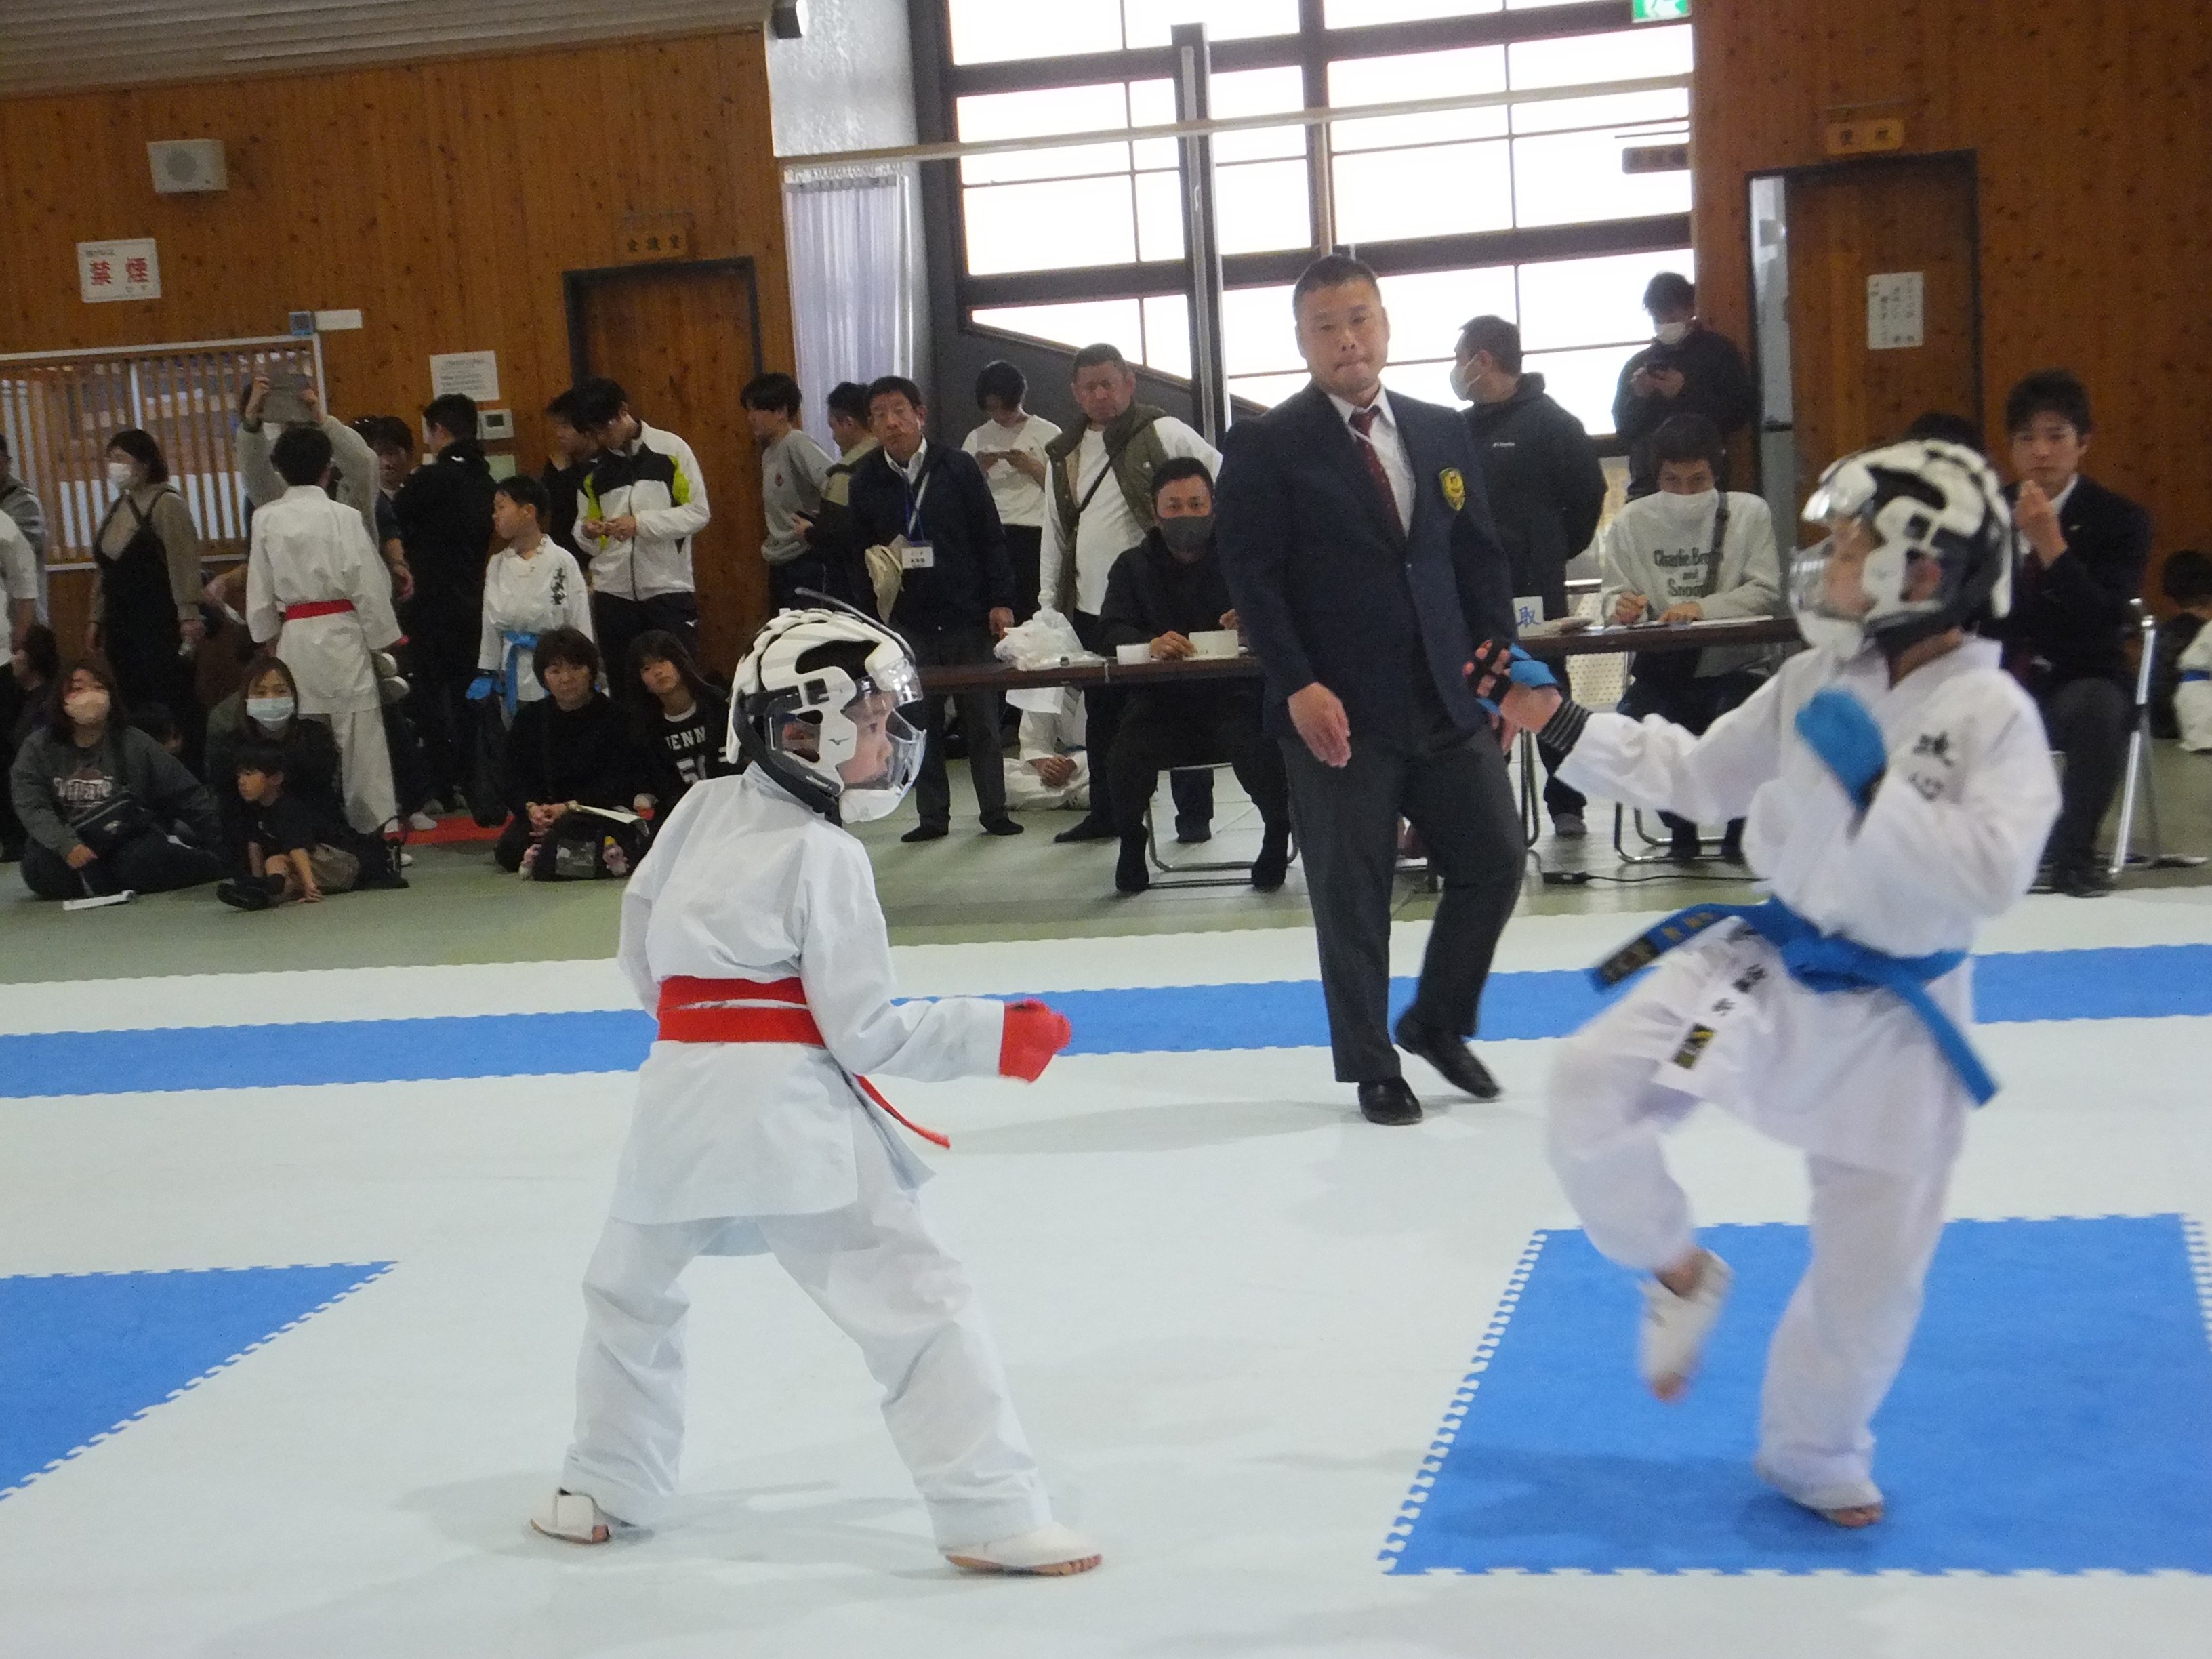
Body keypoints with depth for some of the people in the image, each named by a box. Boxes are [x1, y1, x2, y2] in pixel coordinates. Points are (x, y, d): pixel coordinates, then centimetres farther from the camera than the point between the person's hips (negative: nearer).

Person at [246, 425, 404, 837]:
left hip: (294, 638, 3)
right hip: (342, 636, -3)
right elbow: (368, 585, -6)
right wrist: (383, 640, 4)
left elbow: (260, 590, 7)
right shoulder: (342, 517, -9)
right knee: (360, 732, 1)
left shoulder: (266, 519, 1)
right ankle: (376, 826, 4)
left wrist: (269, 638, 21)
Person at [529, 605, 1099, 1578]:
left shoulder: (702, 810, 9)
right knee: (916, 1302, -2)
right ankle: (991, 1517, -5)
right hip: (789, 1103, -6)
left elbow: (641, 953, 18)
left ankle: (605, 1493, 38)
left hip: (682, 1093, 6)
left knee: (630, 1289, 27)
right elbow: (866, 1031, -9)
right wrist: (993, 1038, -3)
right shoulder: (826, 856, -8)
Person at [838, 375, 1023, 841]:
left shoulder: (958, 467, -1)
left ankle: (994, 811, 12)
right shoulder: (865, 480, 4)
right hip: (907, 622, 2)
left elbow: (990, 538, 1)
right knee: (920, 722, 4)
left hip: (967, 615, -1)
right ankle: (933, 815, 13)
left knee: (982, 717, 3)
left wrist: (1000, 601, -4)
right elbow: (858, 552, 8)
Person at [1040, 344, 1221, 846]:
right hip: (1090, 609, 6)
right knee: (1102, 717, 13)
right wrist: (1049, 602, 12)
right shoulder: (1064, 454, 13)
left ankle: (1193, 814, 10)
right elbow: (1056, 531, 17)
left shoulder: (1162, 433, -5)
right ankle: (1105, 813, 24)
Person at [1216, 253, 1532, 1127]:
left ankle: (1437, 1021, 27)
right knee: (1352, 896, 3)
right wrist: (1297, 685, -17)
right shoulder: (1266, 446, -3)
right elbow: (1250, 575, -8)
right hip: (1337, 710, -4)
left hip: (1448, 698, 5)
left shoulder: (1443, 433, 12)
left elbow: (1481, 556, 13)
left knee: (1494, 859, 4)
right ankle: (1370, 1066, 19)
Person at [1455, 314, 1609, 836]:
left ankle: (1566, 803, 15)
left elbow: (1588, 497, -4)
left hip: (1534, 588, -5)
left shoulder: (1552, 422, -5)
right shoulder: (1464, 427, 11)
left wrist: (1554, 552, 2)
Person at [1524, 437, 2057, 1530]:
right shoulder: (1816, 683, -1)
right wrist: (1561, 724, 5)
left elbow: (1992, 875, -27)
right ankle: (1679, 1271, 8)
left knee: (1873, 1265, 9)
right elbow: (1700, 778, 10)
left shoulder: (1992, 714, -16)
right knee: (1593, 1083, -20)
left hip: (1893, 1020, -3)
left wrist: (1870, 785, -28)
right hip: (1767, 973, 3)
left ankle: (1813, 1455, 36)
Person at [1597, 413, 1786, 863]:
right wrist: (1622, 608, -20)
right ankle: (1680, 824, 7)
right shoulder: (1630, 521, 5)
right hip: (1661, 672, 2)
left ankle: (1739, 827, 2)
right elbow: (1611, 596, 5)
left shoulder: (1750, 512, 0)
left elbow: (1765, 593, -7)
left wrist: (1703, 608, -24)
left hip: (1734, 668, -2)